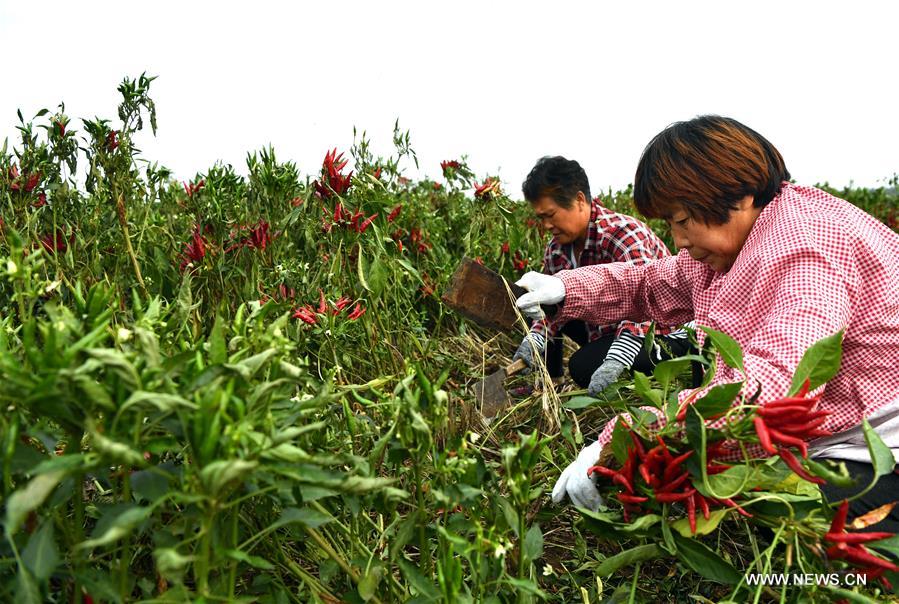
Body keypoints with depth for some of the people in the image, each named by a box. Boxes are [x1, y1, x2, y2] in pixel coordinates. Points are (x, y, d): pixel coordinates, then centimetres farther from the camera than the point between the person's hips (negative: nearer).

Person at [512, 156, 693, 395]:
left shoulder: (623, 234, -27)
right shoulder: (556, 249, -3)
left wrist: (614, 363, -48)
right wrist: (533, 340, -19)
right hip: (608, 325, 8)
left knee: (584, 366, -28)